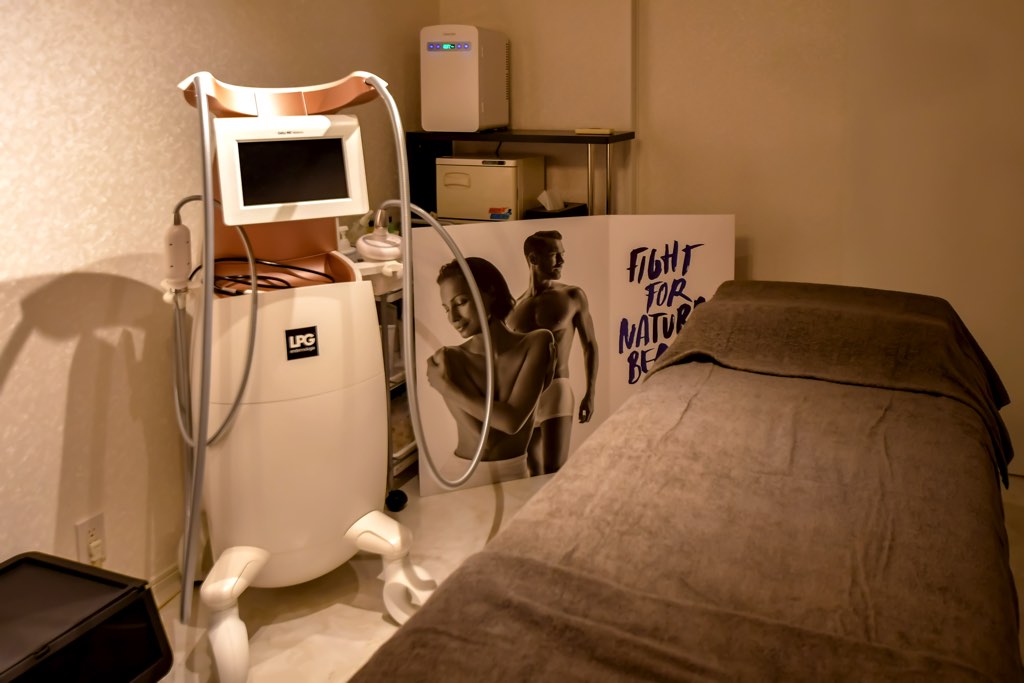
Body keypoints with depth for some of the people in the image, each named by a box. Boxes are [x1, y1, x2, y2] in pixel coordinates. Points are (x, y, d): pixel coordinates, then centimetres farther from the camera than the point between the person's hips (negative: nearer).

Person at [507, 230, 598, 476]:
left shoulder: (573, 296, -1)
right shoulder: (515, 307, 5)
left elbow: (590, 345, 4)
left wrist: (590, 393, -2)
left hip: (555, 391, -3)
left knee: (554, 472, -11)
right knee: (534, 473, 12)